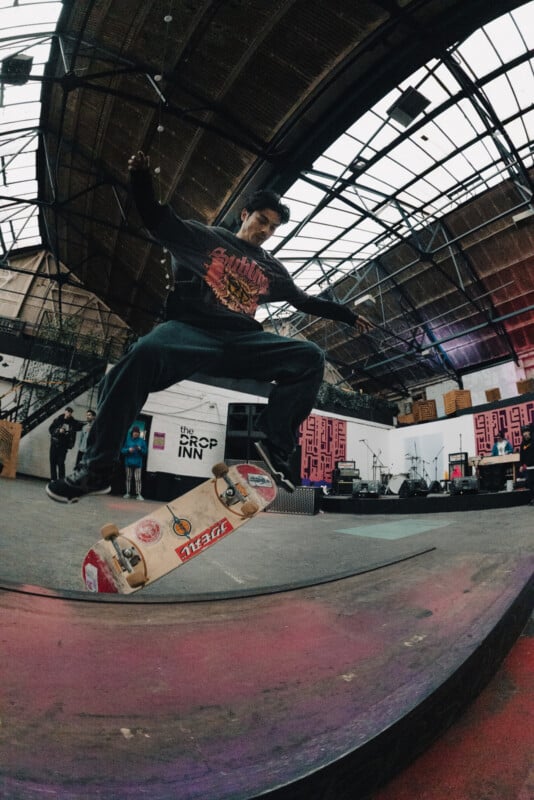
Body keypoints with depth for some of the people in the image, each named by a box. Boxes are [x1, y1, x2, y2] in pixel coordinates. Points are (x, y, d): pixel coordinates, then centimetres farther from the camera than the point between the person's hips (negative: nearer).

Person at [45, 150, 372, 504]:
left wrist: (349, 315, 33)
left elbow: (306, 301, 33)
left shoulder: (273, 270, 26)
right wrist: (142, 176, -5)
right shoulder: (204, 237, 17)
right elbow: (156, 219, 11)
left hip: (244, 342, 4)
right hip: (191, 330, -3)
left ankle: (275, 446, -16)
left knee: (311, 357, -16)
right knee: (145, 353, -37)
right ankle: (96, 468, -25)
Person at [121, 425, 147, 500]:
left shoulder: (142, 441, 3)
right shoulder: (128, 440, 3)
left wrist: (140, 449, -15)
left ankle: (138, 494, -4)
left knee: (138, 479, -6)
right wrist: (128, 450, -15)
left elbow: (145, 452, 5)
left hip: (138, 463, -1)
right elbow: (123, 450, 4)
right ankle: (127, 493, 19)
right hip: (129, 462, 1)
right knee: (128, 478, 9)